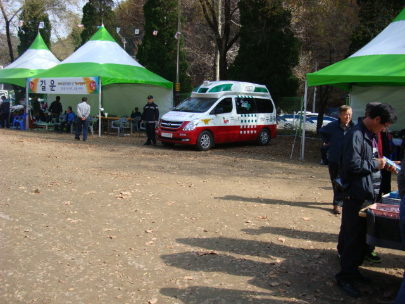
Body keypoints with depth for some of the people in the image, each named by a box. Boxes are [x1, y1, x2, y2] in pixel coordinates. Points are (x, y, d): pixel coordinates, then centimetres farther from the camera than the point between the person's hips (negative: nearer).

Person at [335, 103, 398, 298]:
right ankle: (345, 277, 9)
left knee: (361, 235, 16)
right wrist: (375, 164, -14)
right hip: (356, 195, -10)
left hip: (368, 193, 10)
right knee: (353, 236, -2)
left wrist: (384, 165, 8)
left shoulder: (369, 135, 14)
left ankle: (352, 269, 29)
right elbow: (352, 165, -25)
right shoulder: (355, 135, -18)